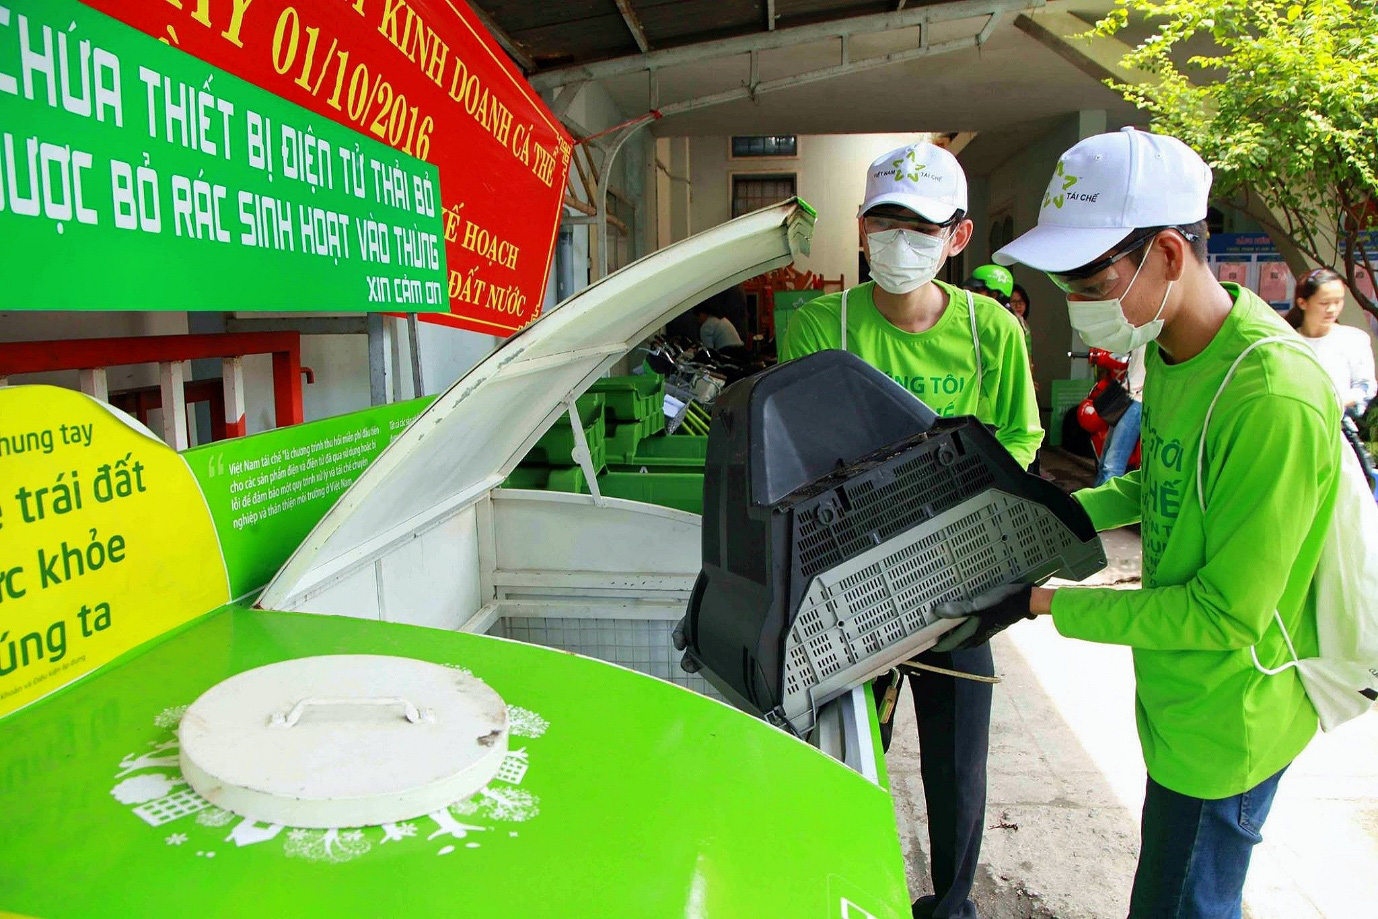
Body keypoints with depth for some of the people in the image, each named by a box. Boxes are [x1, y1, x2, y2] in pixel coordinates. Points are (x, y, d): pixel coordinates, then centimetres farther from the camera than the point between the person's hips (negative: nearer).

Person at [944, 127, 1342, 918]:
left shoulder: (1273, 397, -30)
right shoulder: (1172, 348, -1)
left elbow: (1227, 614, -25)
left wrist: (1044, 602, -23)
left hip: (1227, 719, -8)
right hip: (1178, 697, 8)